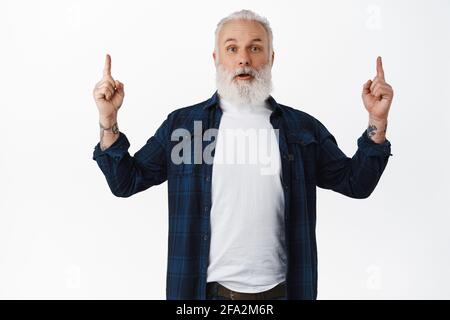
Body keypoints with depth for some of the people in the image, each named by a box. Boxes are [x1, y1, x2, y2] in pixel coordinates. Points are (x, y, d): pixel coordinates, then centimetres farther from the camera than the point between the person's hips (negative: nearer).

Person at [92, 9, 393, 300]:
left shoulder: (303, 128, 3)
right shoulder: (181, 123, 0)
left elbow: (356, 183, 6)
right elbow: (126, 182, 1)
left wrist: (377, 122, -7)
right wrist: (109, 120, -12)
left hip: (279, 288, 2)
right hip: (207, 288, -1)